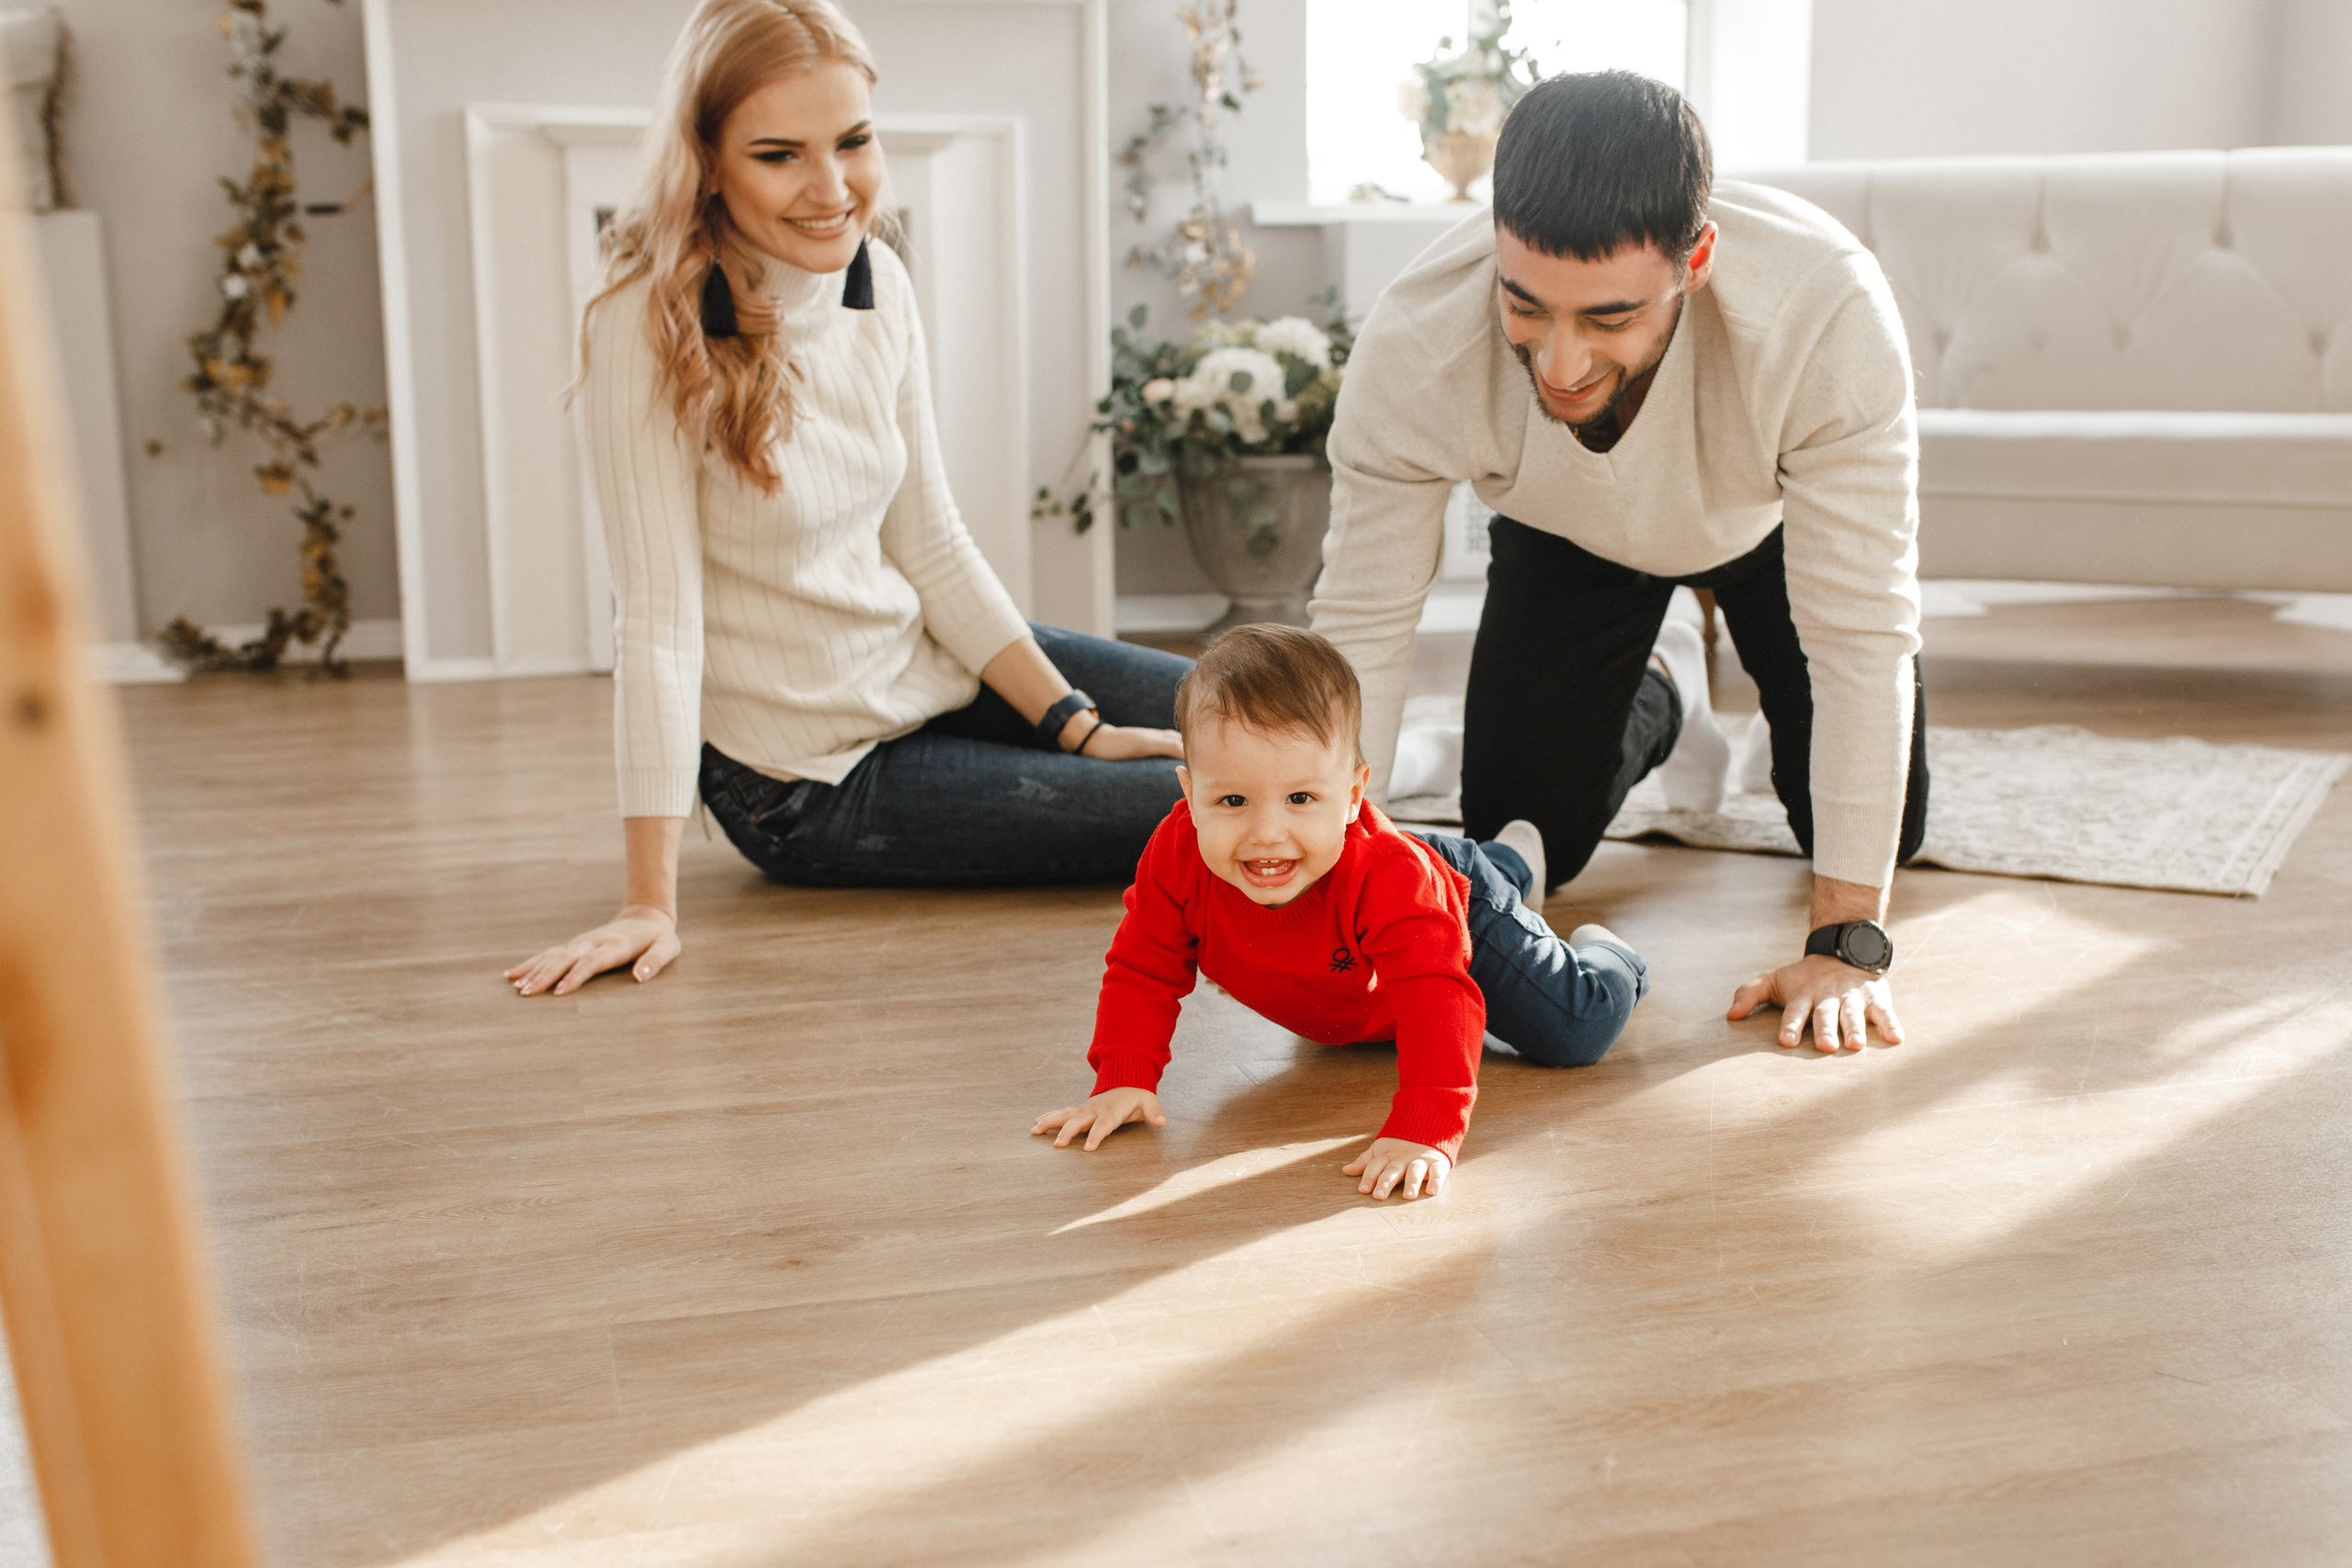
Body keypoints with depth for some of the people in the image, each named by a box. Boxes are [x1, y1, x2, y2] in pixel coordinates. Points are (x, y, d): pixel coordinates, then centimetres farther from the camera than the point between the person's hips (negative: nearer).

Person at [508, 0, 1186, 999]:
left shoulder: (877, 282, -4)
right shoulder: (648, 330, -24)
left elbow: (931, 543, 1)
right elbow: (659, 617, -25)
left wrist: (1075, 724, -3)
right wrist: (652, 899, -25)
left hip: (927, 672, 6)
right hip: (810, 782, -6)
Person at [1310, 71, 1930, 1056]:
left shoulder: (1827, 311, -45)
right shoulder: (1412, 350, -39)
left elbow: (1862, 636, -39)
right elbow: (1362, 625, -27)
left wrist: (1846, 944, -39)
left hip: (1777, 516, -1)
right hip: (1564, 539, 1)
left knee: (1870, 833, 1)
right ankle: (1660, 696, 29)